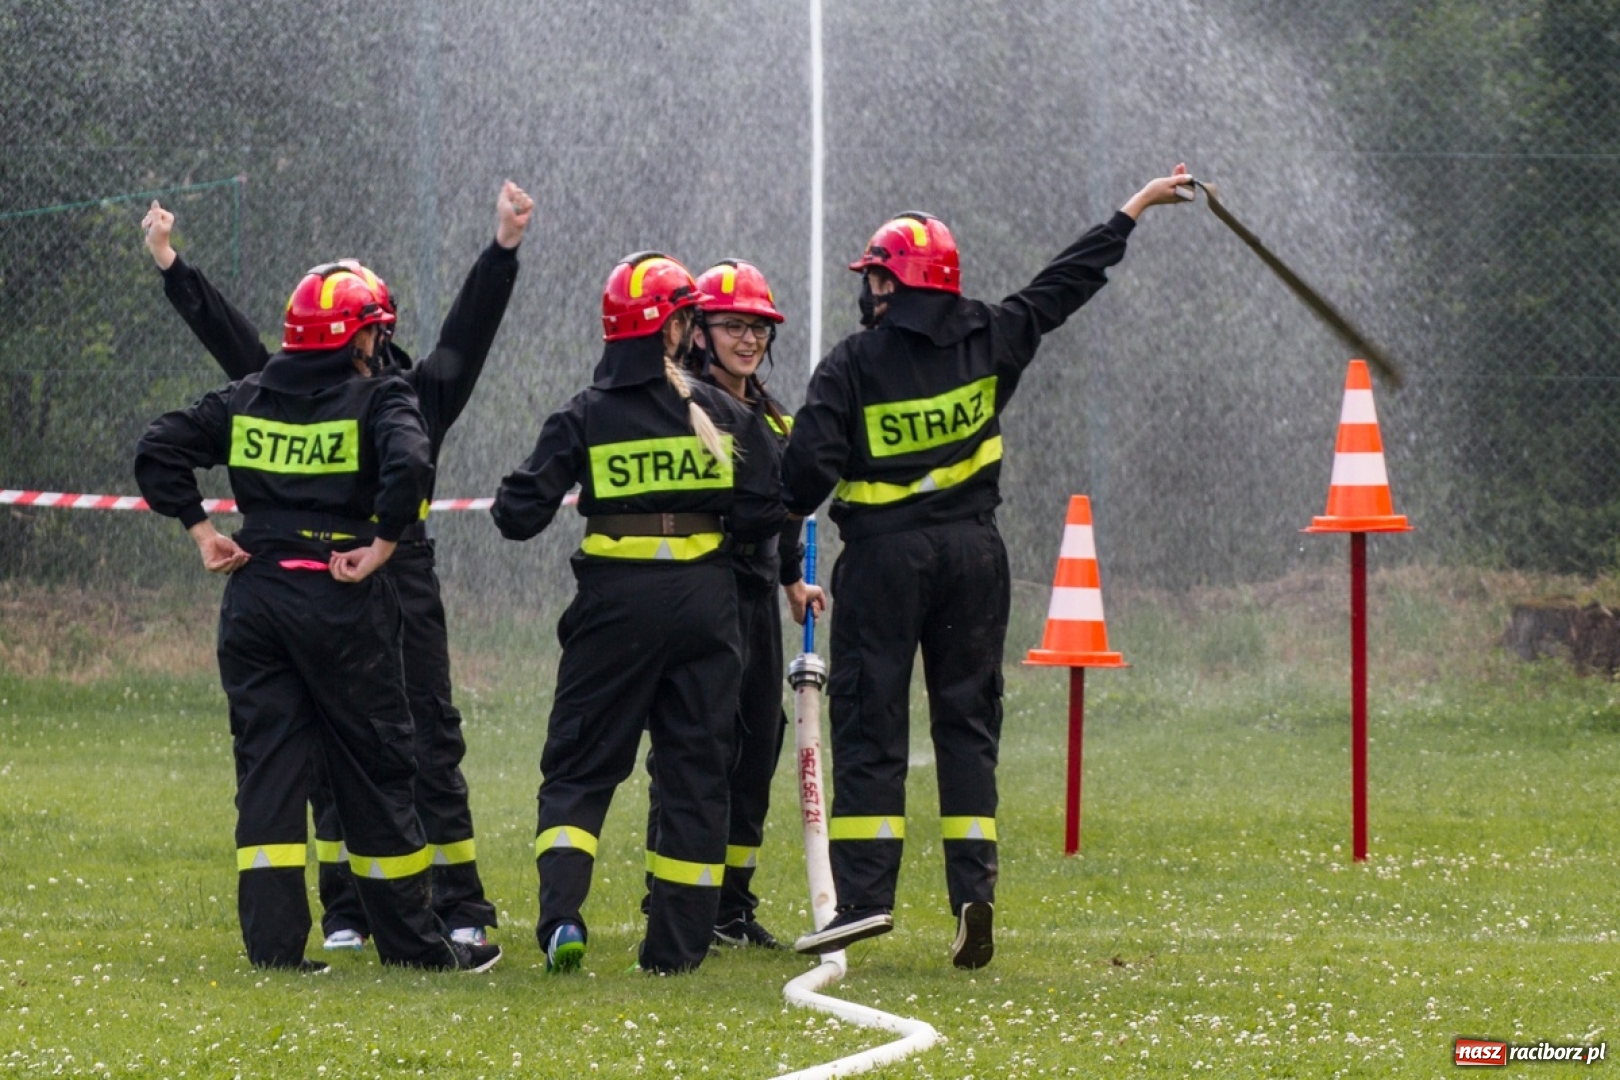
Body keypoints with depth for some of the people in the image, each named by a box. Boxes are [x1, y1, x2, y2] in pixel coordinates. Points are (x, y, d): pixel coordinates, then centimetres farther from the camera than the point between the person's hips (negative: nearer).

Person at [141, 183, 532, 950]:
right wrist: (171, 269, 3)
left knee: (430, 744, 0)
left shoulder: (417, 395, 8)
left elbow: (469, 330, 1)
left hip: (403, 580, -1)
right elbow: (229, 337, 9)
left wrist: (504, 249, -10)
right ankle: (344, 912, 12)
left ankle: (460, 908, 3)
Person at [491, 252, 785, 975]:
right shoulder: (724, 415, 1)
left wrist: (518, 500, 15)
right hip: (703, 602, 1)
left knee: (579, 766, 6)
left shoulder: (584, 418, -3)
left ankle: (561, 915, -15)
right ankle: (677, 944, 7)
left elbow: (519, 515, -7)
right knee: (695, 771, 9)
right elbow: (762, 514, -2)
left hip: (616, 603, -1)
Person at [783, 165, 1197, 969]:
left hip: (882, 556, -4)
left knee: (869, 720, -1)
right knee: (968, 719, 7)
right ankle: (974, 893, -2)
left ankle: (864, 893, -10)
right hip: (972, 552, 4)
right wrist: (1136, 210, 27)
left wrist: (786, 519, 7)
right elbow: (1066, 284, 16)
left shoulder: (854, 363, -8)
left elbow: (808, 466, -14)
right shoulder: (990, 339, 3)